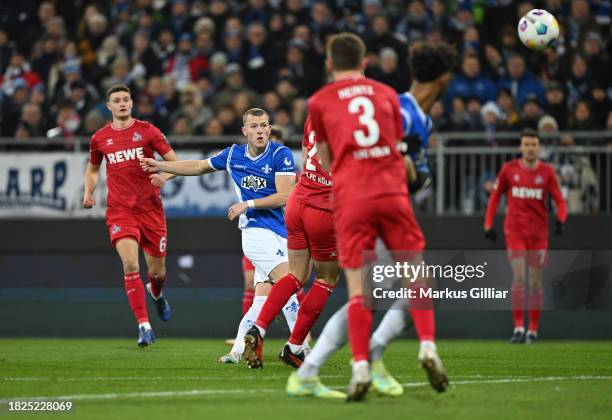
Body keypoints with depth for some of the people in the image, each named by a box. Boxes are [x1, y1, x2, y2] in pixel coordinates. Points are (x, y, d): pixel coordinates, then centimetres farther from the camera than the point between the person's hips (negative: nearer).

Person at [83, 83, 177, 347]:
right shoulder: (100, 138, 7)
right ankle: (144, 326, -19)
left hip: (150, 208, 0)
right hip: (120, 211, 0)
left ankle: (156, 294, 46)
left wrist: (164, 176, -20)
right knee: (130, 264, -20)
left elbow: (176, 163, 1)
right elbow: (93, 168, 24)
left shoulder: (147, 131, 0)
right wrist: (88, 192, 6)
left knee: (157, 272, 7)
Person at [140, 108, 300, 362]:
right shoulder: (234, 155, 5)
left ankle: (238, 350, 9)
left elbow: (284, 196, -10)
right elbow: (199, 167, 22)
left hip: (279, 235, 1)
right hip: (257, 233, -1)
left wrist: (248, 204, -11)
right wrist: (161, 167, 23)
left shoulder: (280, 155, -3)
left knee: (263, 299, 0)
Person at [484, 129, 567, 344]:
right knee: (519, 278, -14)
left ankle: (533, 330, 14)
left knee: (535, 283, 4)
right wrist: (488, 225, 5)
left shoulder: (547, 172, 1)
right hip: (514, 231, -1)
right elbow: (495, 196, 11)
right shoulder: (509, 169, 1)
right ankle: (519, 327, -14)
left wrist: (561, 220, -17)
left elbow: (559, 201, 2)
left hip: (539, 233, 1)